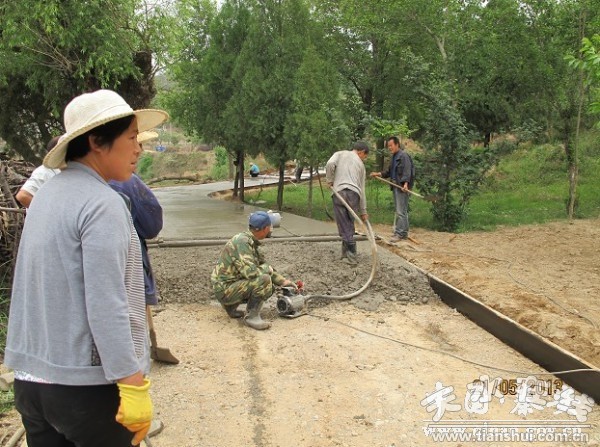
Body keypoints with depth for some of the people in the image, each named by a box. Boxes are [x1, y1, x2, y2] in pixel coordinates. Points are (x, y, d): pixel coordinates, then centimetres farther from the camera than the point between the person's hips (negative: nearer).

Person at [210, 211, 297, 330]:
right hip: (225, 289, -10)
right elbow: (250, 272, -30)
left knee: (270, 287, 13)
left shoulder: (251, 242, 9)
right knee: (264, 280, -25)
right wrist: (267, 268, -11)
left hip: (233, 284, 10)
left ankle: (231, 305, 15)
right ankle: (252, 316, -10)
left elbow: (263, 265, 18)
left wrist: (282, 281, 14)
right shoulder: (242, 241, -22)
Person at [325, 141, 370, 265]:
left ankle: (351, 255, 0)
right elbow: (362, 189, 22)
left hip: (339, 192, -2)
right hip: (354, 194, 2)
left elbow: (330, 164, -7)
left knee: (344, 225, 1)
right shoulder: (360, 164, 21)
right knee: (349, 223, 17)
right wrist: (363, 211, 27)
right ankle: (346, 251, 19)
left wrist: (329, 180, 9)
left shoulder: (340, 154, 16)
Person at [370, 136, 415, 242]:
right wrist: (378, 174, 22)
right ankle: (403, 232, 19)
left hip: (402, 187, -10)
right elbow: (389, 172, 28)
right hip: (395, 186, 10)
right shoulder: (394, 157, 21)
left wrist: (405, 183, -33)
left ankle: (400, 233, -8)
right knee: (399, 210, 13)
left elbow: (407, 171, -20)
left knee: (401, 211, -9)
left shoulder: (404, 155, -10)